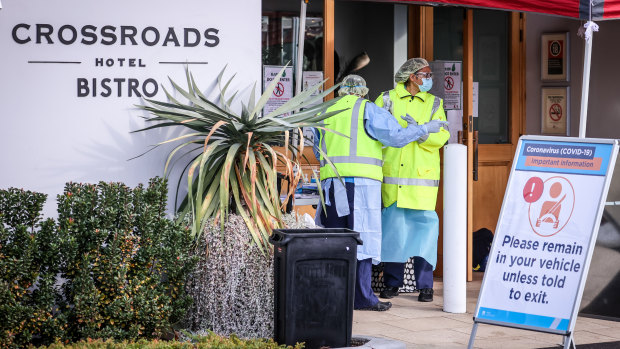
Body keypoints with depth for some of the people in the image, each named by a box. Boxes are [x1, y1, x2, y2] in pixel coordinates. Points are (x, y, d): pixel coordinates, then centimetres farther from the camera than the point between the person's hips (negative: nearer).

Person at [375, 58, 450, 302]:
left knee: (423, 226, -4)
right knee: (393, 227, 2)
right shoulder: (387, 99, 9)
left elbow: (441, 136, 0)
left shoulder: (434, 103, 12)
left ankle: (425, 285, 2)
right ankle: (392, 282, 13)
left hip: (422, 176, 0)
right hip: (393, 175, 0)